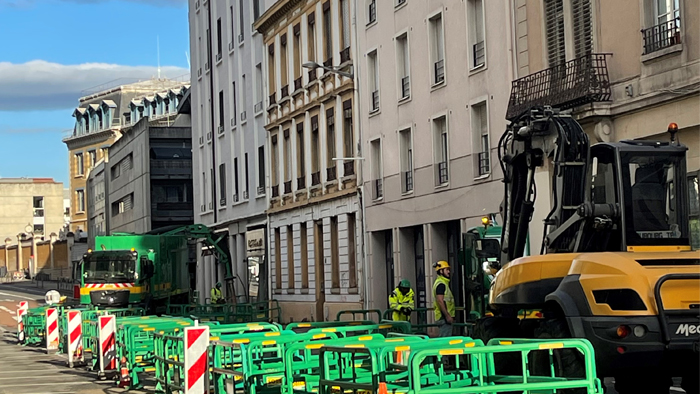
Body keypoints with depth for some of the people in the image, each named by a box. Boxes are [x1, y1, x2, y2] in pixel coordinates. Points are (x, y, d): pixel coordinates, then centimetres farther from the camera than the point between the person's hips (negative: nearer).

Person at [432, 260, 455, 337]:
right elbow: (440, 301, -21)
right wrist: (447, 316, -23)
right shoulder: (441, 284, -13)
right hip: (444, 317, -11)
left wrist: (449, 316, 25)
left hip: (444, 317, 11)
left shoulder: (442, 283, 21)